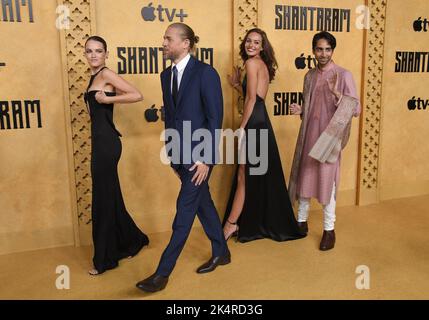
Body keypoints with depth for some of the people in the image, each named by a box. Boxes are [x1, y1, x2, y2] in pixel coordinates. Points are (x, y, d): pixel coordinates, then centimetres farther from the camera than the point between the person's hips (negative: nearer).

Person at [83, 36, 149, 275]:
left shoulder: (106, 74, -9)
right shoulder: (95, 76, 16)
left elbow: (137, 95, -18)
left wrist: (107, 99, -15)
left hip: (106, 143, -9)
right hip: (101, 141, 9)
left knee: (103, 198, 0)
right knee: (110, 196, 16)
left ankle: (105, 258, 14)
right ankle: (132, 241, 33)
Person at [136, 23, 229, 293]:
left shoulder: (206, 73, -11)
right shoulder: (167, 74, 10)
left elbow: (215, 118, -13)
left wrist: (206, 159, -17)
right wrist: (172, 153, 13)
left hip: (199, 153, -7)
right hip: (181, 153, 7)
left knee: (185, 210, -2)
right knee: (203, 203, 17)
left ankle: (164, 272, 6)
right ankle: (221, 253, 34)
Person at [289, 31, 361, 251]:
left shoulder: (343, 75, -8)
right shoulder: (310, 76, 9)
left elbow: (356, 109, -13)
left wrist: (337, 94, -28)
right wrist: (300, 111, -3)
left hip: (329, 137, -5)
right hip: (308, 135, 5)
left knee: (326, 182, 0)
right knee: (303, 178, 11)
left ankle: (329, 229, 15)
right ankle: (301, 221, 28)